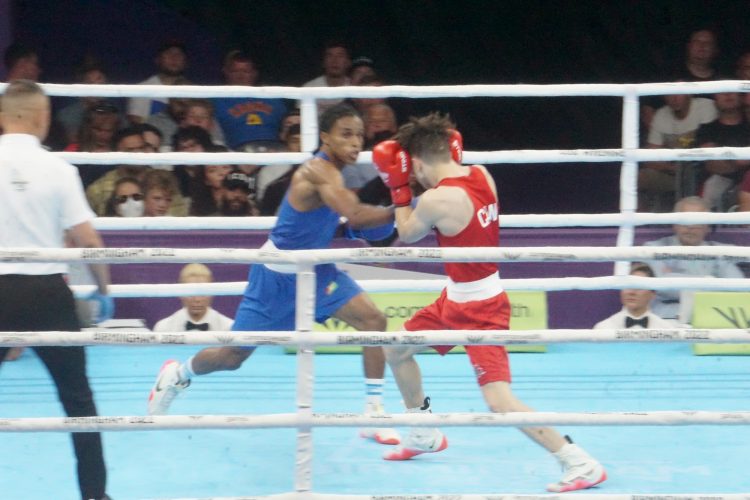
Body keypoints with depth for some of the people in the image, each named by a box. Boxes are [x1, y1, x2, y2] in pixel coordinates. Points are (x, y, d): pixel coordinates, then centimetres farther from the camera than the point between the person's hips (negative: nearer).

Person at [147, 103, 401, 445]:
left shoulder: (333, 170, 1)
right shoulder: (319, 170, -27)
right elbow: (355, 215, -41)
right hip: (277, 274, -7)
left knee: (373, 320, -14)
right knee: (233, 356, 4)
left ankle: (374, 413, -9)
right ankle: (176, 374, 36)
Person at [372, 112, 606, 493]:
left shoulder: (435, 200, -27)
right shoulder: (480, 174, -4)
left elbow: (406, 235, -6)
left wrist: (398, 186, 3)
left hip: (479, 309, -10)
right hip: (456, 300, 10)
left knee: (499, 401, -15)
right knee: (395, 351, 23)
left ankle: (580, 463, -11)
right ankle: (425, 435, 41)